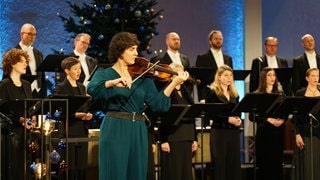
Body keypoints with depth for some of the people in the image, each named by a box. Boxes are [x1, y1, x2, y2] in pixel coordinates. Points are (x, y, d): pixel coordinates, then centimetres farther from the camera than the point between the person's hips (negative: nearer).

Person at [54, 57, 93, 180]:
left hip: (82, 131, 6)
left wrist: (88, 115, 0)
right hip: (68, 131, -6)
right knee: (69, 168, -4)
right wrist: (75, 115, -20)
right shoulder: (61, 88, -5)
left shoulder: (81, 87, 15)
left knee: (82, 168, 5)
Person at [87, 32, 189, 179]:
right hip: (114, 130, -4)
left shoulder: (143, 77, 9)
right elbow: (92, 90, -20)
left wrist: (174, 83, -10)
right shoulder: (104, 74, 1)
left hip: (138, 131, 4)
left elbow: (157, 104, 0)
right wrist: (113, 82, -36)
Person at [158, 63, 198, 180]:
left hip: (187, 138, 7)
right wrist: (163, 140, -17)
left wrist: (194, 139, 12)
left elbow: (192, 117, 15)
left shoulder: (186, 92, 16)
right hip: (172, 138, -7)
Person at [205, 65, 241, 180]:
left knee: (234, 163, 5)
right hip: (219, 132, -5)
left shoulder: (234, 94, 14)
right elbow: (210, 114, -11)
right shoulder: (213, 92, -3)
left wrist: (238, 120, -3)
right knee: (220, 164, -2)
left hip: (234, 132, 6)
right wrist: (228, 119, -19)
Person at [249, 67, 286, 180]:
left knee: (277, 162, 5)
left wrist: (282, 120, -10)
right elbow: (252, 116, -7)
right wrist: (268, 119, -18)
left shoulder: (280, 94, 10)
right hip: (264, 132, -3)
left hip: (278, 131, 3)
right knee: (264, 162, -1)